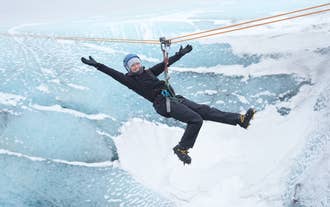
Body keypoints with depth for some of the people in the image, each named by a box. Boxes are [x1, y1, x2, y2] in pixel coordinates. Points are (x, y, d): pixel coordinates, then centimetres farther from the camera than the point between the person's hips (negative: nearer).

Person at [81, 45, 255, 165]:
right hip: (164, 104, -7)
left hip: (175, 99, 7)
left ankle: (240, 119, 1)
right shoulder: (131, 80, 5)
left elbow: (166, 63, 31)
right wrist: (97, 65, -14)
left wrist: (180, 54, 38)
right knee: (195, 119, -22)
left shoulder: (149, 72, 23)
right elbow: (114, 73, -5)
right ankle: (182, 148, -9)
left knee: (205, 111, 1)